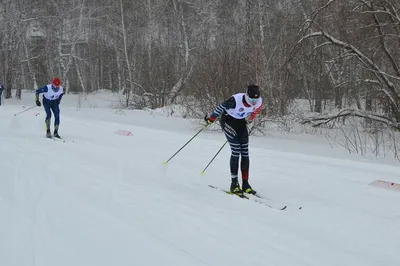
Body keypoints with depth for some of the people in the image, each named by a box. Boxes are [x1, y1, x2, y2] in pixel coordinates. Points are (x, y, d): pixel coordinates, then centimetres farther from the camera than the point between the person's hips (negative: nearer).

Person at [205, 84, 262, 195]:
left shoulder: (259, 102, -19)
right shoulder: (236, 100, -34)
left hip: (241, 123, 5)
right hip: (228, 120, -5)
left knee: (245, 153, -1)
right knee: (236, 151, -15)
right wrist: (211, 119, -8)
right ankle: (234, 183, -9)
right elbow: (221, 107, -19)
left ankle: (245, 184, 4)